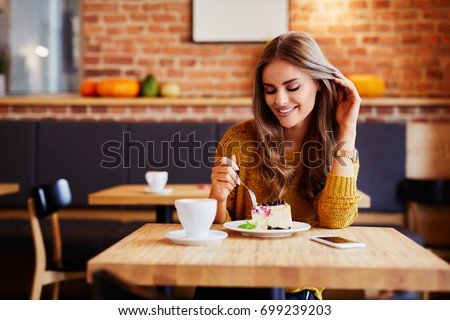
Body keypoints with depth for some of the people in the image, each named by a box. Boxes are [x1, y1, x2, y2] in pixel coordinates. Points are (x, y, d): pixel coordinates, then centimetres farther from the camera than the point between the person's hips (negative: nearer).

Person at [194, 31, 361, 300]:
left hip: (298, 288, 0)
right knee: (209, 292, -30)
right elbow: (218, 229, 6)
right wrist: (219, 198, -18)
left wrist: (347, 130, -14)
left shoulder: (339, 146, 1)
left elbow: (335, 220, -16)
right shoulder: (240, 139, -2)